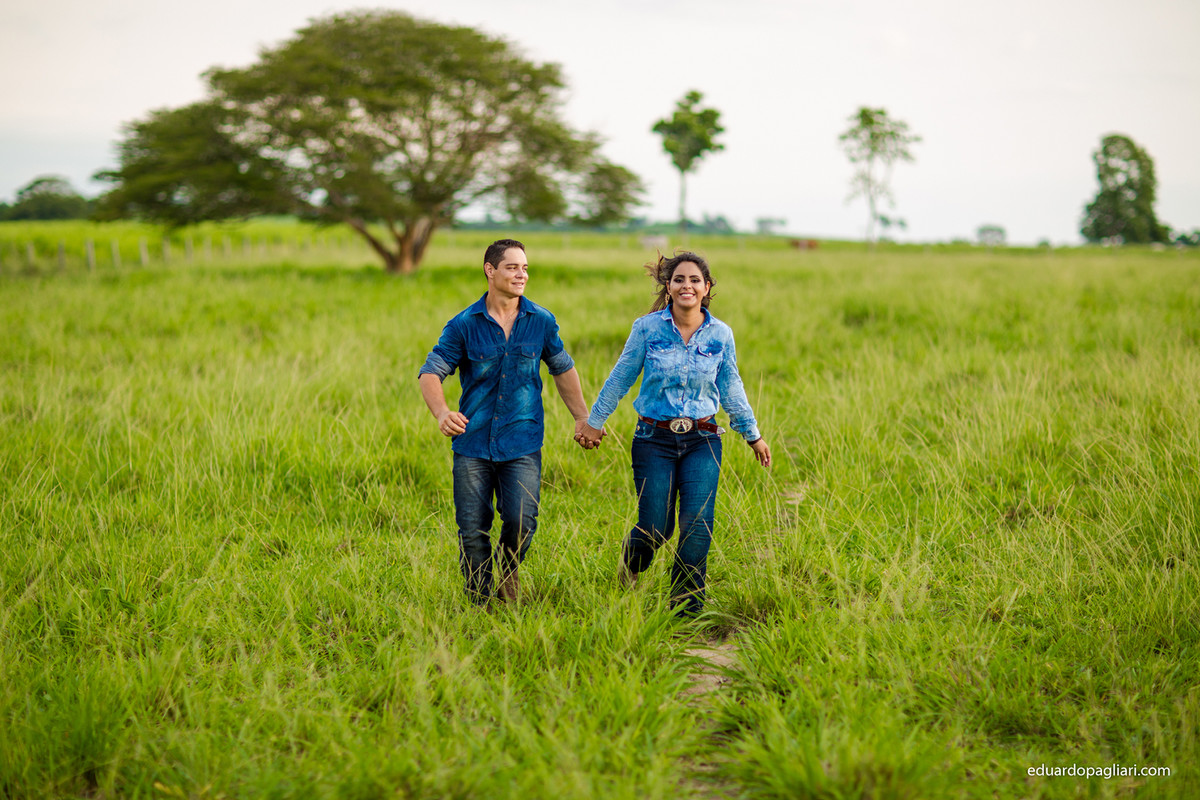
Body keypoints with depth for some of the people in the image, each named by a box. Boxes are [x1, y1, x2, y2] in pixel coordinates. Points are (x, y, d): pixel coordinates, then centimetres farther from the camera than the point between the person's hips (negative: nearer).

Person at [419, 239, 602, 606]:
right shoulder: (464, 324, -1)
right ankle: (480, 605, 18)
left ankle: (508, 571, 19)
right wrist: (442, 413, -25)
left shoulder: (541, 321, 4)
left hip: (522, 442, 0)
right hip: (473, 442, 0)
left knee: (521, 521, -14)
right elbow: (431, 372, -5)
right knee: (472, 530, 0)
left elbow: (563, 369, 19)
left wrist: (583, 418, 16)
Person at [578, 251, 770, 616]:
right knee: (656, 527, -2)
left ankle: (686, 610, 5)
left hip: (702, 442, 2)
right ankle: (630, 561, 35)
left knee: (697, 526, -9)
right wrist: (594, 421, 12)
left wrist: (753, 435, 17)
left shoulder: (720, 334, 2)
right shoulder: (647, 327, -4)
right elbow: (621, 377, 6)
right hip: (655, 441, -1)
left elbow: (731, 390, 13)